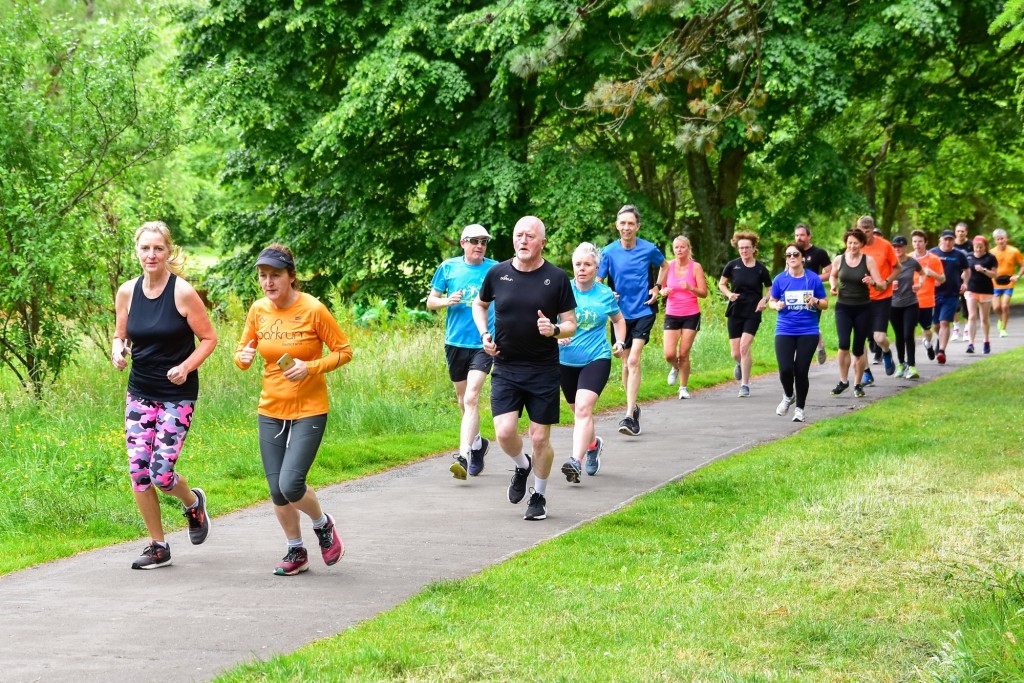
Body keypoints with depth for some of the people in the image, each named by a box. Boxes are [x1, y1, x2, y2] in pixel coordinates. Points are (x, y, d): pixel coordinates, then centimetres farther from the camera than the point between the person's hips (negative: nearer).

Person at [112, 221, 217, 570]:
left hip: (177, 394, -4)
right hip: (140, 393, 4)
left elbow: (209, 338, -5)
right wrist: (118, 350, -11)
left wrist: (186, 367, -21)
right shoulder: (127, 292, 0)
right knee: (138, 471, -2)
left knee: (161, 473, -11)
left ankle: (193, 502, 25)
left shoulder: (183, 293, -13)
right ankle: (158, 546, 13)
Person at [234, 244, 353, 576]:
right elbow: (242, 352, 11)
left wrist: (311, 367, -21)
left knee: (290, 484, -16)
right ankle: (296, 552, 27)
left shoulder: (313, 310, -13)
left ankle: (323, 523, 15)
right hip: (270, 411, 5)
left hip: (309, 410, -5)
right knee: (277, 491, 5)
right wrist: (243, 357, -13)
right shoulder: (258, 311, 0)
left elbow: (344, 350, -6)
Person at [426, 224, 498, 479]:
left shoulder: (495, 270, 1)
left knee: (471, 398, -16)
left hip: (483, 343, -3)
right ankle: (477, 443, 38)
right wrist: (446, 301, -11)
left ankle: (464, 456, -23)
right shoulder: (448, 267, 4)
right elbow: (430, 301, 10)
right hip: (455, 343, 3)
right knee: (463, 399, 15)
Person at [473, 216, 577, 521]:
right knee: (504, 432, -12)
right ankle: (522, 467, 21)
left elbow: (571, 325, 1)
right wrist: (484, 334, 4)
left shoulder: (557, 278, -4)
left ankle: (539, 496, 23)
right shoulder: (498, 273, 1)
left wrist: (554, 330, -21)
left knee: (540, 438, 2)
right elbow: (479, 304, 21)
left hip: (544, 370, -1)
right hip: (505, 367, 1)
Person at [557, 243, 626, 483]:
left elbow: (618, 319, 19)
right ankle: (593, 444, 47)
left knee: (583, 409, -21)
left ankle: (576, 460, -29)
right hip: (566, 361, 2)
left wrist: (620, 342, 2)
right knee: (578, 411, 17)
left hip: (596, 358, -2)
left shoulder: (606, 294, 0)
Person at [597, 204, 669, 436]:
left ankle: (629, 416, -20)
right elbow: (597, 282, 0)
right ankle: (633, 407, 31)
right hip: (620, 313, 2)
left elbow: (664, 265, 16)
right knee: (626, 363, 11)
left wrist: (657, 287, 4)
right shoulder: (608, 252, -6)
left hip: (643, 312, -2)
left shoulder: (649, 249, -5)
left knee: (634, 360, -16)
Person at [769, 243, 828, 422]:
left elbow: (825, 304, 7)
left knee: (801, 371, -2)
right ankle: (788, 396, 22)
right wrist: (777, 305, -9)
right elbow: (772, 301, 14)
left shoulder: (813, 279, 0)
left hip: (808, 332, 0)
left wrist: (815, 301, -15)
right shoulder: (780, 279, 2)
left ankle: (800, 409, 14)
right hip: (785, 331, 1)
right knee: (785, 369, -11)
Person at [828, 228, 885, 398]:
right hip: (843, 307, 1)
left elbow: (882, 285, -6)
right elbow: (832, 275, 22)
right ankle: (843, 381, -1)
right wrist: (833, 286, 1)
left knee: (858, 349, 5)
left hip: (863, 309, 0)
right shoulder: (839, 260, 0)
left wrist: (873, 283, -27)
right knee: (843, 344, -18)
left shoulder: (868, 261, -5)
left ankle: (858, 384, 21)